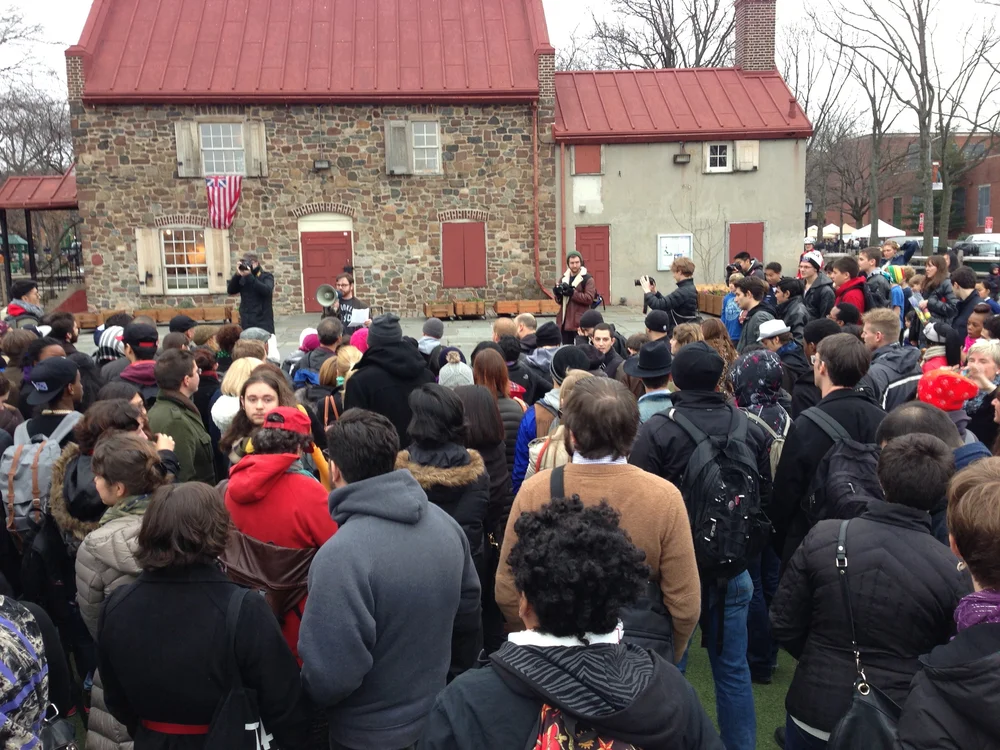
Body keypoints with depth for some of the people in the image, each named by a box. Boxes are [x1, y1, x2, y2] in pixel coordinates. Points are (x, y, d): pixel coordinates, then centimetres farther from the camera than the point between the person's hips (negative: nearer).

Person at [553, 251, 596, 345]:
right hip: (565, 320, 6)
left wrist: (572, 293, -23)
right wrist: (558, 294, -8)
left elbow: (589, 298, -16)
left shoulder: (588, 279, -4)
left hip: (580, 322, -6)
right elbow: (559, 301, 15)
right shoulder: (564, 278, 14)